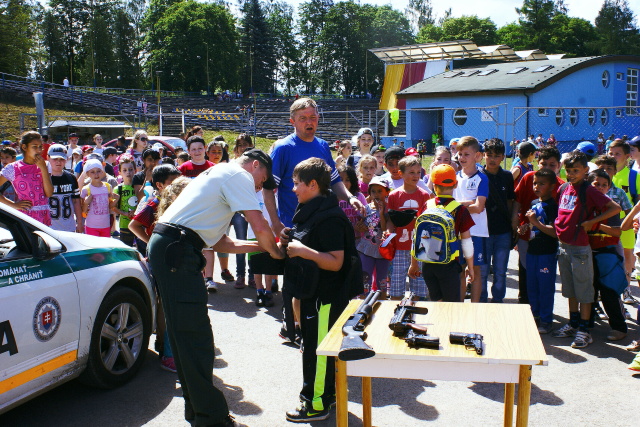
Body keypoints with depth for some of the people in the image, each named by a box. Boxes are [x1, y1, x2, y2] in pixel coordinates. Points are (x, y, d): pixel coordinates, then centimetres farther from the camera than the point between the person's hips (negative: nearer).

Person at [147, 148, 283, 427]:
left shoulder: (217, 174, 27)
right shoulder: (239, 174, -1)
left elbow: (220, 242, 24)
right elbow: (260, 227, -13)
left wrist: (262, 246, 20)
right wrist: (275, 251, 6)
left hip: (168, 247, 11)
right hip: (176, 250, -11)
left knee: (184, 333, 14)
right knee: (195, 334, -7)